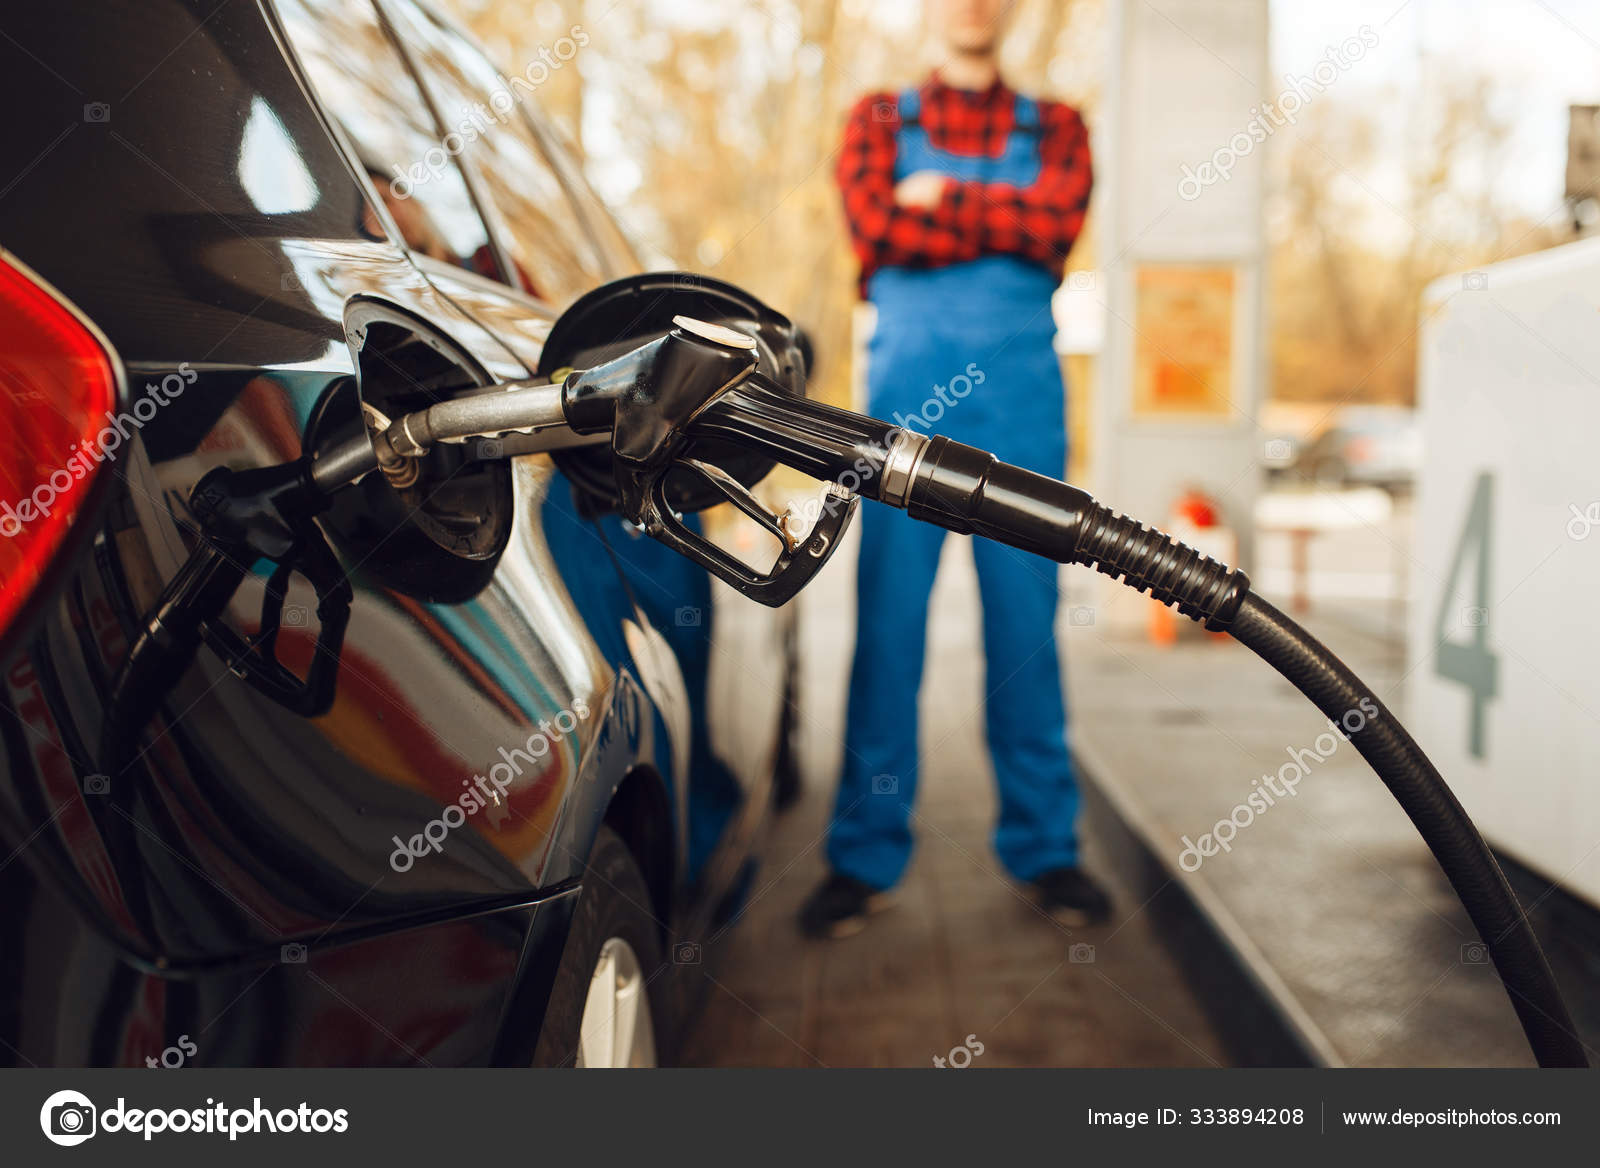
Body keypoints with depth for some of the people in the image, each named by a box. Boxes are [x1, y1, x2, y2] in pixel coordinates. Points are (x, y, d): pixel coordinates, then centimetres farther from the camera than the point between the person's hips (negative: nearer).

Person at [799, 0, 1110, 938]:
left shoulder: (1055, 128, 16)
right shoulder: (879, 120, 14)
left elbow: (1060, 221, -6)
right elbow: (875, 227, -5)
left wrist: (942, 201, -4)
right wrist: (1006, 224, -4)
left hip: (1021, 402, 1)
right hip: (907, 399, -1)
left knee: (1027, 624, 3)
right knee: (888, 625, -3)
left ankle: (1046, 847, 13)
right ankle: (866, 855, 6)